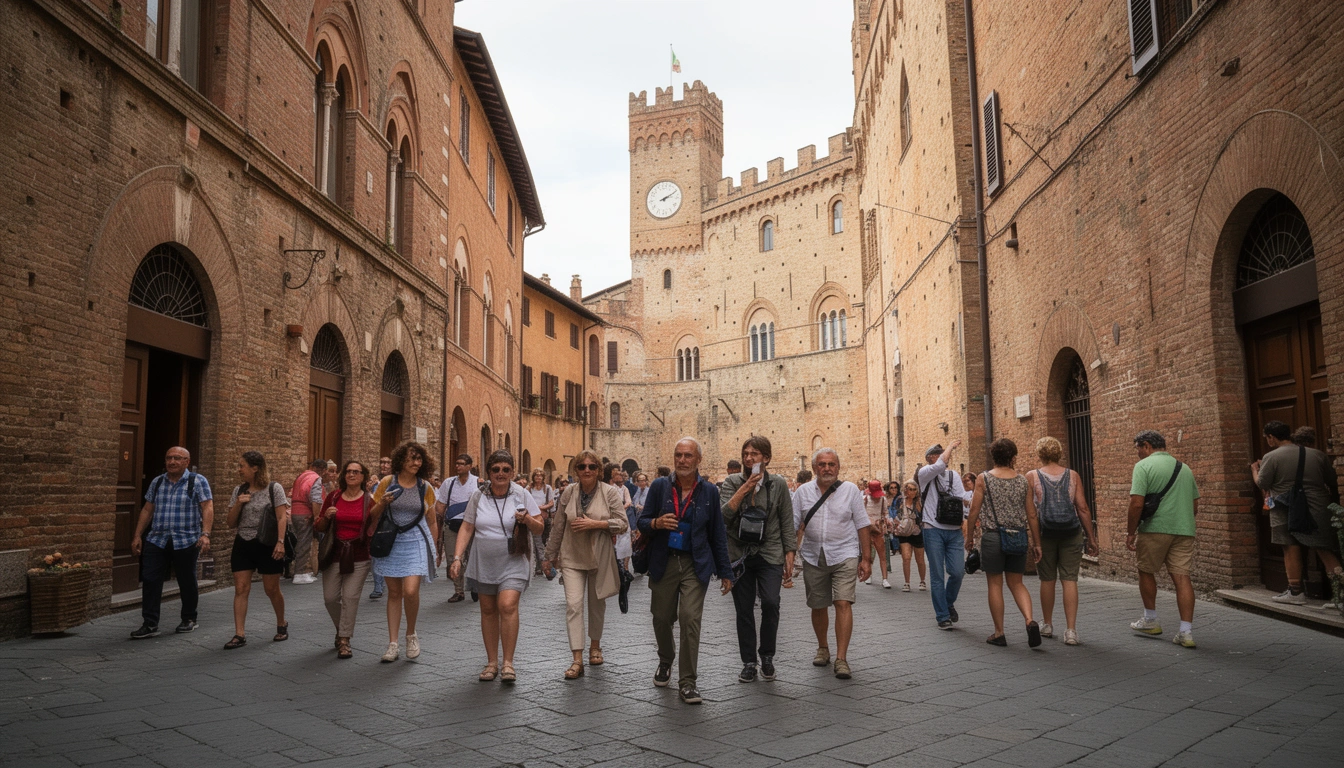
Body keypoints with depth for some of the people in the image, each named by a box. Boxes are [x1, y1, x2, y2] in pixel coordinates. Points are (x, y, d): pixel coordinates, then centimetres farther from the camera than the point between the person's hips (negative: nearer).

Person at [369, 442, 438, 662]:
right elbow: (372, 515, 5)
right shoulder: (387, 483, -1)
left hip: (415, 542, -1)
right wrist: (382, 503, -14)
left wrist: (432, 547, 10)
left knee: (410, 591, -15)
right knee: (394, 593, 6)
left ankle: (411, 634, 10)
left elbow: (432, 521, 11)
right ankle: (393, 644, 15)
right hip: (390, 542, 1)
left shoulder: (425, 487, 2)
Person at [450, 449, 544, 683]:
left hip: (513, 563, -3)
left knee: (508, 605, -18)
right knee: (488, 610, 9)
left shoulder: (522, 495, -2)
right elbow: (466, 529, 4)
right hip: (483, 564, 3)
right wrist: (457, 557, -7)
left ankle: (508, 663, -9)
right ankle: (492, 662, 20)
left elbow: (539, 528, 0)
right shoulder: (478, 497, 3)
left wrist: (527, 519, -21)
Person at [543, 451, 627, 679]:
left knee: (597, 603, 14)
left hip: (600, 557, 0)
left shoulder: (610, 492, -7)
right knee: (573, 604, -11)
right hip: (572, 557, 1)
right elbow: (558, 526, 7)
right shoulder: (569, 492, -1)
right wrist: (551, 555, 11)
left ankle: (595, 646, 37)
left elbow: (622, 523, -11)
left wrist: (595, 524, -21)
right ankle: (577, 660, -11)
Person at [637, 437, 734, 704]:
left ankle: (687, 683, -1)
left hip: (696, 566, -1)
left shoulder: (709, 491, 1)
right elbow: (642, 523, 5)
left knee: (690, 619, -11)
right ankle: (665, 662, 41)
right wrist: (656, 523, -19)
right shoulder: (659, 486, 1)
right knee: (662, 618, 11)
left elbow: (718, 534, 6)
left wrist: (725, 572, 6)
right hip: (663, 563, 1)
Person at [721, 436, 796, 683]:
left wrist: (789, 556, 0)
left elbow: (787, 523, 5)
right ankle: (748, 662, 17)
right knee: (744, 610, 3)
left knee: (770, 603, -15)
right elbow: (723, 515, -11)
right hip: (739, 555, 1)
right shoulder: (732, 482, 3)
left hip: (769, 553, -1)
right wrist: (745, 489, -15)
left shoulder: (778, 484, 2)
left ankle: (767, 656, 7)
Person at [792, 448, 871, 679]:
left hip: (844, 556, -2)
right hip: (813, 557, 2)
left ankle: (841, 658, -10)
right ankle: (822, 649, 34)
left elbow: (862, 526, 1)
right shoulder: (803, 492, 2)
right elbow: (792, 526, 3)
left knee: (843, 604, -13)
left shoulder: (850, 490, -1)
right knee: (818, 606, 13)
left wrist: (866, 559, -1)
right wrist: (788, 553, -5)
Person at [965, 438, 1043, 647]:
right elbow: (1032, 515, 4)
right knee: (1016, 583, 15)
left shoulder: (983, 479, -5)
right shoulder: (1023, 480, 2)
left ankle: (999, 634, 11)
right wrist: (1036, 543, 11)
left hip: (992, 536, -3)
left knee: (995, 585, 6)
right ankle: (1030, 621, -6)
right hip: (1018, 538, 3)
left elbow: (974, 512, -5)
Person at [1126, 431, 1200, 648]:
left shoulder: (1144, 466, -7)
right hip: (1184, 530, 5)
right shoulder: (1184, 468, 14)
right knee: (1182, 577, 3)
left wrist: (1131, 533, -6)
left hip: (1155, 529, -5)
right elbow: (1195, 505, 18)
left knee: (1146, 572, 14)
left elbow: (1137, 503, -15)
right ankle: (1186, 632, -1)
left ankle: (1150, 620, 25)